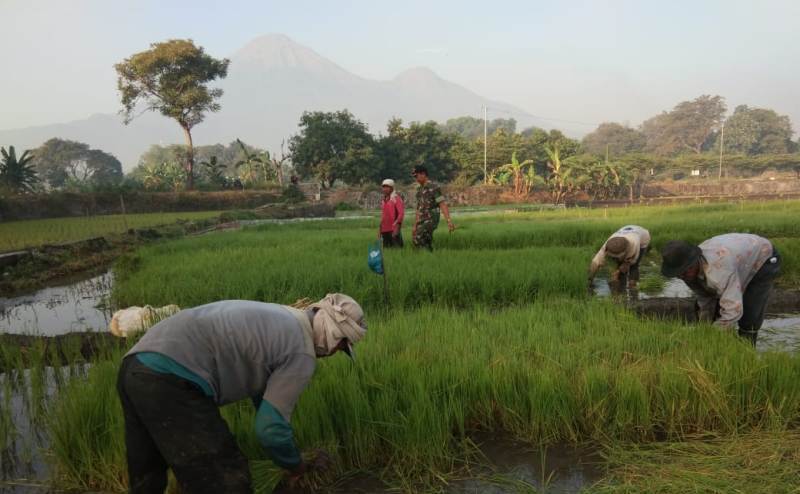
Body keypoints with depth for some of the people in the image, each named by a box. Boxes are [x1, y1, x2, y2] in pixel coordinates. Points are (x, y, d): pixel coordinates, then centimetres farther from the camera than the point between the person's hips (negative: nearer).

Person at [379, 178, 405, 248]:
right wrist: (381, 227, 16)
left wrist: (397, 225, -21)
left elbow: (401, 213, -13)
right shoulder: (384, 199, 16)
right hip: (385, 230, 7)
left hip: (394, 229, -7)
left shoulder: (396, 198, -5)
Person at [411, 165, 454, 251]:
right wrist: (415, 226, 19)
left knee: (417, 239, -22)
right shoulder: (420, 190, 16)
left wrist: (449, 221, -25)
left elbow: (443, 205, -16)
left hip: (431, 220, -8)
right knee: (426, 245, 4)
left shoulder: (433, 187, -10)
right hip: (422, 221, 8)